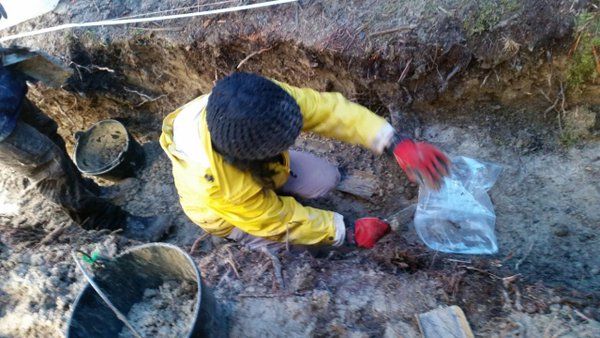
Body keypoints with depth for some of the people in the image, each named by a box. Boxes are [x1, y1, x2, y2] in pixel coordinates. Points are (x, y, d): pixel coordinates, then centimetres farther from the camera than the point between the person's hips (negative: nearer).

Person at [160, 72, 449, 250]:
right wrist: (351, 231, -23)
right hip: (226, 210, -3)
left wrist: (398, 144, -43)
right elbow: (283, 221, -31)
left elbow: (330, 110, -34)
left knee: (328, 179, -8)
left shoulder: (267, 101, -37)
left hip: (260, 167, 4)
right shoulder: (218, 188, -44)